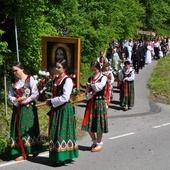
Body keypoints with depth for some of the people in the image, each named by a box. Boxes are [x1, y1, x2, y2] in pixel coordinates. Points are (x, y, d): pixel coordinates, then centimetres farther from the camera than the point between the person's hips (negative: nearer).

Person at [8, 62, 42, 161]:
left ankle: (34, 150, 10)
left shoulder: (30, 79, -7)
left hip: (28, 109, -5)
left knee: (29, 129, -3)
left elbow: (35, 94, -12)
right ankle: (22, 153, 9)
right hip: (17, 109, 5)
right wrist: (16, 101, -10)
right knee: (18, 129, 3)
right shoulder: (14, 81, 10)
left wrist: (24, 101, -13)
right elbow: (10, 95, 9)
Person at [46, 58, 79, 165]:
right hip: (56, 109, 8)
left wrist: (51, 102, -13)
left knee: (63, 132, -4)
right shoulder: (56, 79, 12)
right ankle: (58, 156, 19)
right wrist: (51, 101, 3)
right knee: (56, 132, 10)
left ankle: (64, 156, 5)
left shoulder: (68, 80, -12)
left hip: (65, 109, -8)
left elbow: (65, 97, -19)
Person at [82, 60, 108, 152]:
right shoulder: (90, 79, 11)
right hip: (90, 102, 5)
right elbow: (87, 93, 7)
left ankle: (99, 144, 13)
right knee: (89, 124, 5)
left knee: (98, 123, -1)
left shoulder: (103, 78, -2)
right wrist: (92, 93, -13)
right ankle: (94, 142, 25)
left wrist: (91, 85, -9)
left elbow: (100, 86, -23)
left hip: (100, 102, -5)